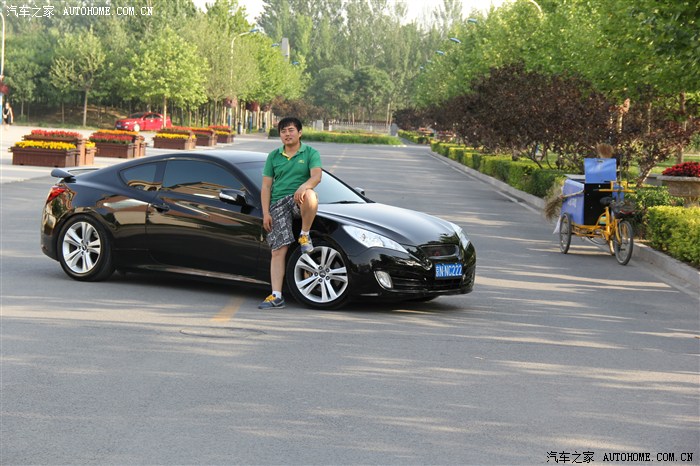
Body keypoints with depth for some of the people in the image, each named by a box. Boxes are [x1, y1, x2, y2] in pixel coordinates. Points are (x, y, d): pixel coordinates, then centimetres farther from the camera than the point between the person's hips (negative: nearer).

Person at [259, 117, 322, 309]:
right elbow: (266, 186, 12)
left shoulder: (310, 153, 7)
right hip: (278, 203, 2)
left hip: (299, 200, -2)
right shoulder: (273, 156, 15)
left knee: (310, 195, -40)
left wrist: (304, 186, -32)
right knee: (278, 251, -9)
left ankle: (305, 235, -14)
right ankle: (276, 296, -10)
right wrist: (266, 213, 1)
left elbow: (316, 176, -10)